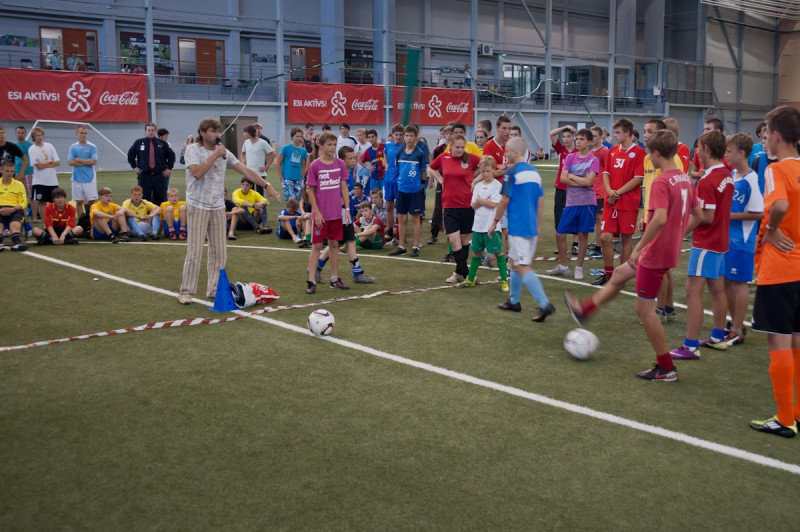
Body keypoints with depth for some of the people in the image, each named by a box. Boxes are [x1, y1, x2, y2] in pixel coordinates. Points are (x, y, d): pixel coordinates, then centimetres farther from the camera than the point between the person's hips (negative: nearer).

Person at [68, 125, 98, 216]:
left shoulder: (92, 147, 0)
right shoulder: (73, 147, 6)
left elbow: (93, 161, -11)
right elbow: (71, 162, -4)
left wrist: (78, 160, -6)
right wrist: (86, 162, -8)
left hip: (90, 178, -2)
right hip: (77, 178, 2)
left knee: (92, 201, -3)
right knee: (79, 201, 7)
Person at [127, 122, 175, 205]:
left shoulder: (162, 143, 4)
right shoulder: (138, 142, 4)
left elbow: (171, 155, 13)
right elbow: (130, 154, 15)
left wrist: (169, 168, 5)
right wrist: (134, 167, 7)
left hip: (160, 176, 0)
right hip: (144, 176, 0)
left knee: (161, 199, 3)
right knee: (144, 198, 2)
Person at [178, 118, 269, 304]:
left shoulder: (224, 152, 8)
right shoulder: (193, 150, -5)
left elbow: (245, 170, 7)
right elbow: (197, 173, -21)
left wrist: (266, 185, 2)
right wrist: (214, 155, -16)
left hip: (218, 207, 5)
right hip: (198, 207, -5)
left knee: (219, 252, 5)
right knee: (195, 252, -5)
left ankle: (214, 289, 16)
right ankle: (186, 292, 4)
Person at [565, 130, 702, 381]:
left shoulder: (661, 182, -21)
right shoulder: (685, 179, 7)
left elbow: (660, 218, -32)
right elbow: (697, 215, 15)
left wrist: (639, 247, -24)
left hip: (655, 253, -9)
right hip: (670, 249, 9)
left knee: (644, 309, 2)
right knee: (619, 274, 26)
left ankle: (666, 368, 9)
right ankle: (585, 310, 44)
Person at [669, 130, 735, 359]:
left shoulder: (707, 181, -21)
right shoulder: (727, 175, 7)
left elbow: (706, 217, -22)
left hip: (706, 243, -10)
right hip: (721, 240, 10)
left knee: (693, 290, -7)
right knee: (717, 289, 17)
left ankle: (691, 346, -6)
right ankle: (718, 337, 29)